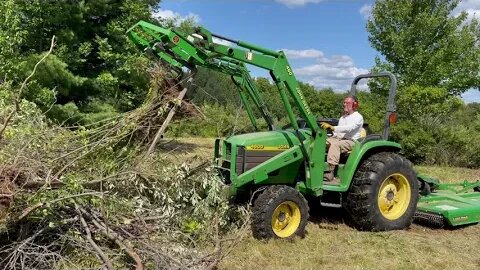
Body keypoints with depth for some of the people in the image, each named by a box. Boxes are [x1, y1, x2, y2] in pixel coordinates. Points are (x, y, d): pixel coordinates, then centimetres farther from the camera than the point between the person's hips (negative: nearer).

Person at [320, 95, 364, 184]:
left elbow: (348, 128, -23)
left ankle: (330, 173, -46)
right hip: (338, 138, 7)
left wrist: (332, 127, -34)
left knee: (335, 144, -38)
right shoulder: (343, 117, 24)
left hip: (351, 141, -7)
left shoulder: (358, 117, -4)